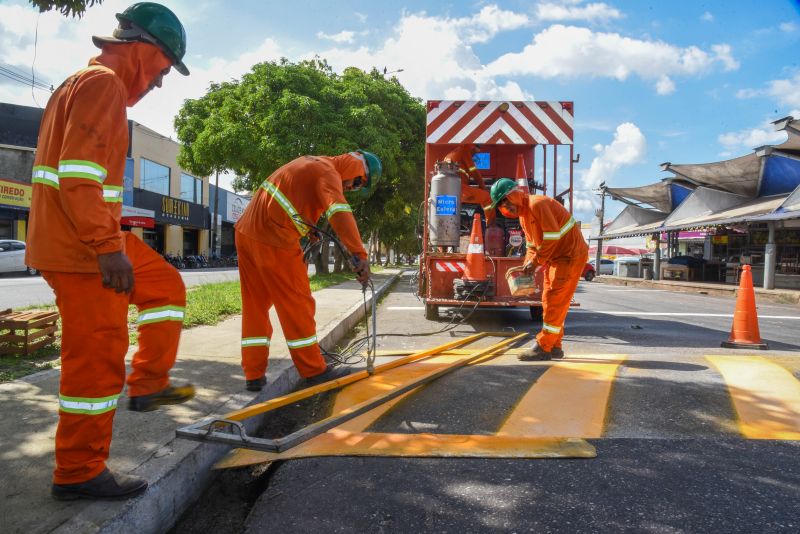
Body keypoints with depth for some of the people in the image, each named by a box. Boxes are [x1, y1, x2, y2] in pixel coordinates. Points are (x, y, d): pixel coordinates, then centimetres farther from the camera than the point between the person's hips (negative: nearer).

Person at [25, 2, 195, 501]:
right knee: (98, 357, -3)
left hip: (92, 238, 10)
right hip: (82, 249, -10)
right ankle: (79, 472, 11)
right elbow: (78, 175, -24)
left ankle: (147, 385, 22)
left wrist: (110, 236, 24)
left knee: (167, 286, 19)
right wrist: (107, 247, -25)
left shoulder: (87, 83, 19)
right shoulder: (103, 83, -12)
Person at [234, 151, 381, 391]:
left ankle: (254, 375, 16)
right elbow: (340, 213, -28)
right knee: (297, 305, 0)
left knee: (255, 306, 11)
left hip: (246, 233, 9)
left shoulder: (313, 163, 19)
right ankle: (314, 371, 10)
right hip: (273, 240, -9)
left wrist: (310, 230, 16)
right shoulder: (328, 172, -11)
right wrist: (360, 254, -36)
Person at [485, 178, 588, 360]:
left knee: (555, 302, -9)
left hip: (570, 255, -10)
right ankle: (554, 347, 17)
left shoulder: (537, 204, -20)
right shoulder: (523, 214, 11)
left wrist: (536, 262, -18)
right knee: (549, 301, 10)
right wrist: (527, 266, 0)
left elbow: (552, 237, -24)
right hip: (554, 258, 10)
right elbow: (532, 244, 15)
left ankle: (543, 348, -5)